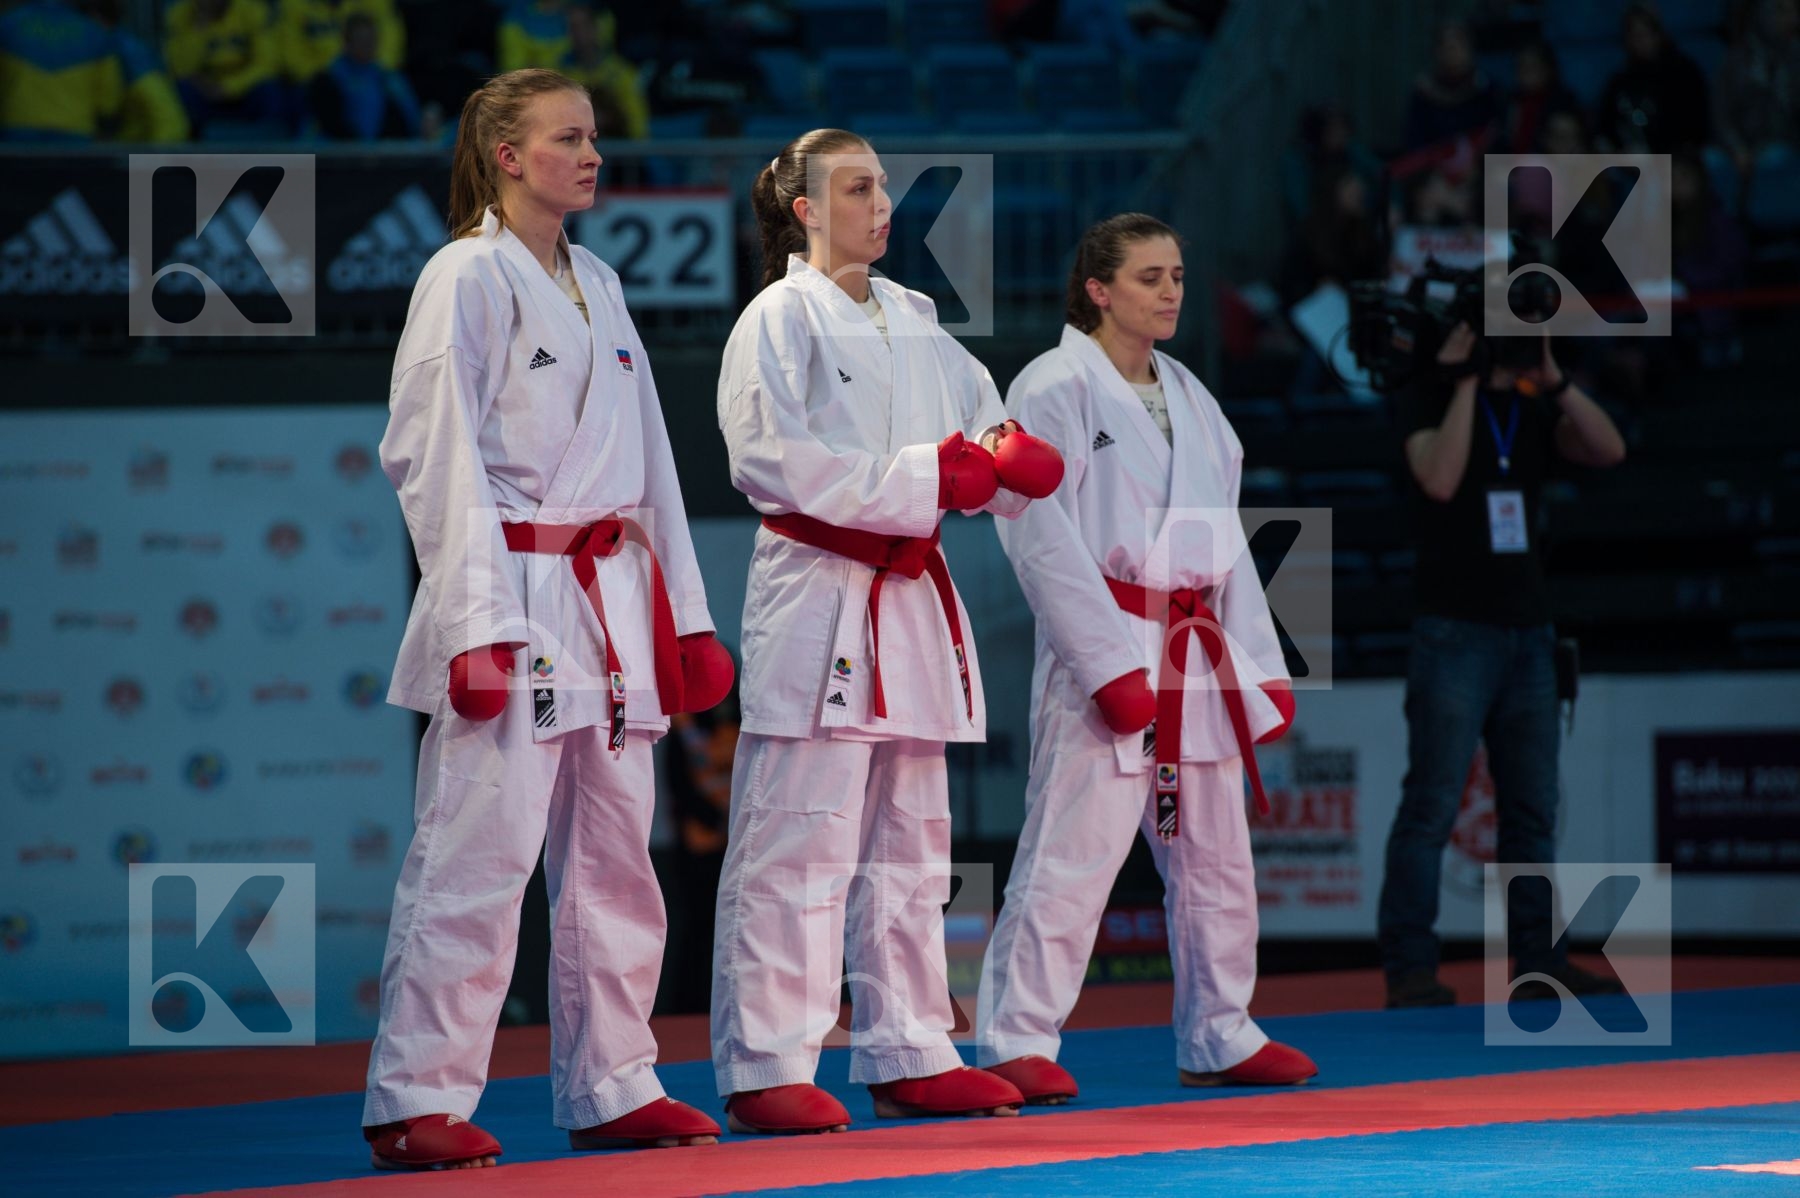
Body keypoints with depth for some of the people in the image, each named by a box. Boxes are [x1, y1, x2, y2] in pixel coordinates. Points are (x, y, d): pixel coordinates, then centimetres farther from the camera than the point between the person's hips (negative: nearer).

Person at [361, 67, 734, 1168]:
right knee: (478, 855, -9)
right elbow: (437, 456, -12)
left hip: (612, 602, 8)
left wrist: (683, 612, 16)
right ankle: (417, 1101, -5)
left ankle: (613, 1088, 19)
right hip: (516, 600, -8)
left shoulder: (597, 284, 17)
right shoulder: (468, 277, -6)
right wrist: (476, 623, -18)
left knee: (614, 856, 11)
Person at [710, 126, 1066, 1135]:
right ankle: (766, 1066, -6)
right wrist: (922, 480, -18)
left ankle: (910, 1057, 20)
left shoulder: (915, 321, 17)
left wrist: (1000, 461, -8)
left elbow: (987, 430, 16)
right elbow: (780, 459, -15)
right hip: (817, 597, -8)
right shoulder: (780, 319, -5)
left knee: (910, 844, 12)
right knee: (797, 843, -10)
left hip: (912, 598, 8)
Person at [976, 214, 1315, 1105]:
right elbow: (1040, 534, -15)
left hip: (1198, 654, 8)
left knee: (1216, 856, 13)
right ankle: (1016, 1042, -7)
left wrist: (1261, 663, 14)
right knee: (1069, 854, -11)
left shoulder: (1186, 396, 16)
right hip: (1107, 643, -8)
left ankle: (1218, 1038, 23)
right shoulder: (1056, 388, -8)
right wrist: (1110, 661, -20)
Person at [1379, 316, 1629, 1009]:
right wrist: (1467, 383, -15)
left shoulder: (1535, 408, 12)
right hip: (1455, 632, -5)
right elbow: (1440, 479, -20)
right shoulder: (1435, 399, -2)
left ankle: (1539, 961, 10)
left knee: (1533, 808, 6)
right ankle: (1408, 969, -9)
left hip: (1528, 634, 6)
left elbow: (1608, 450, -2)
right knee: (1432, 803, -8)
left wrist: (1553, 378, -7)